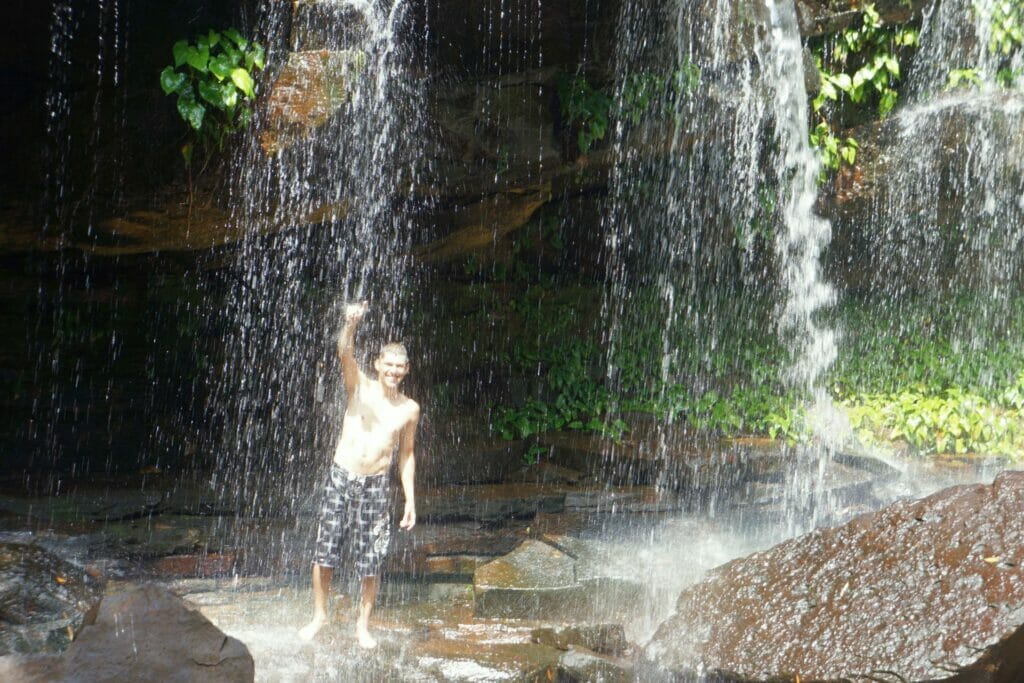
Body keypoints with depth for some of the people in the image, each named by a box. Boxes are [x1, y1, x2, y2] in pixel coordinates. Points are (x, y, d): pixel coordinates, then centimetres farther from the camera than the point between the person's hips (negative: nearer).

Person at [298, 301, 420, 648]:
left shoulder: (410, 409, 4)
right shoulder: (360, 386, -1)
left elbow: (406, 455, 11)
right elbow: (345, 353, -20)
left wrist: (410, 500, 6)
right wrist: (351, 325, -41)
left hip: (375, 487, 1)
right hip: (341, 479, -1)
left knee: (370, 563, 3)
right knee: (325, 553, 4)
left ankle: (363, 625, 21)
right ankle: (319, 615, 25)